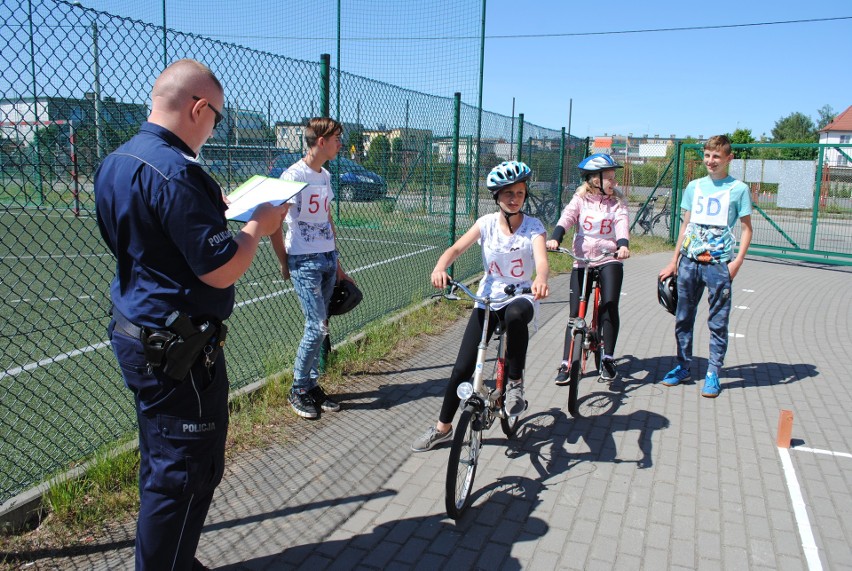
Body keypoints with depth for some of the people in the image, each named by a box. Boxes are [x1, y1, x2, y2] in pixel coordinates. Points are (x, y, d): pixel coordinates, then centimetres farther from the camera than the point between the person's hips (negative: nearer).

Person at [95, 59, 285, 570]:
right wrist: (258, 226, -8)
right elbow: (222, 270, -24)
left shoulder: (115, 163, 8)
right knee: (187, 474, 4)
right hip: (178, 351, -10)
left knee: (163, 465, 22)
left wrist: (214, 208, 12)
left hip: (136, 335, 10)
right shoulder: (174, 170, -23)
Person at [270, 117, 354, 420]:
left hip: (328, 259, 7)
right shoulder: (294, 175, -12)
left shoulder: (325, 176, 13)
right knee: (317, 327, -8)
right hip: (305, 261, -7)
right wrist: (285, 264, -7)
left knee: (319, 327, 10)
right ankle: (298, 390, 11)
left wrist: (337, 265, 19)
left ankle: (312, 385, 22)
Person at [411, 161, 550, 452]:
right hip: (487, 299, 2)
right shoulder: (487, 223, -3)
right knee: (463, 367, -4)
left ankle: (515, 383, -18)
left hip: (521, 297, -2)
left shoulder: (533, 226, -8)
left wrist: (541, 279, -49)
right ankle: (443, 427, 17)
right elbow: (456, 248, -14)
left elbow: (542, 260, -25)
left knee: (515, 314, -41)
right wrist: (440, 267, -36)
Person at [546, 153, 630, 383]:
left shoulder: (617, 202, 6)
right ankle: (566, 364, 10)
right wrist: (554, 238, -32)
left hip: (609, 260, 0)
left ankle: (608, 359, -1)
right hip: (582, 261, 0)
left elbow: (622, 223, -11)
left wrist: (623, 244, -32)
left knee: (609, 306, -17)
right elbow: (567, 217, -13)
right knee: (576, 314, 1)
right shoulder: (580, 199, 4)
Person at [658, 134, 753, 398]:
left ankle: (713, 373, 14)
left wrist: (737, 261, -10)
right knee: (683, 318, 10)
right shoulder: (694, 187, 10)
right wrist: (674, 261, 12)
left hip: (719, 264, -4)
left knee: (718, 322, 3)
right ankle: (683, 367, 24)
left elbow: (747, 228, 2)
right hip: (690, 261, 4)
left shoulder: (738, 189, 0)